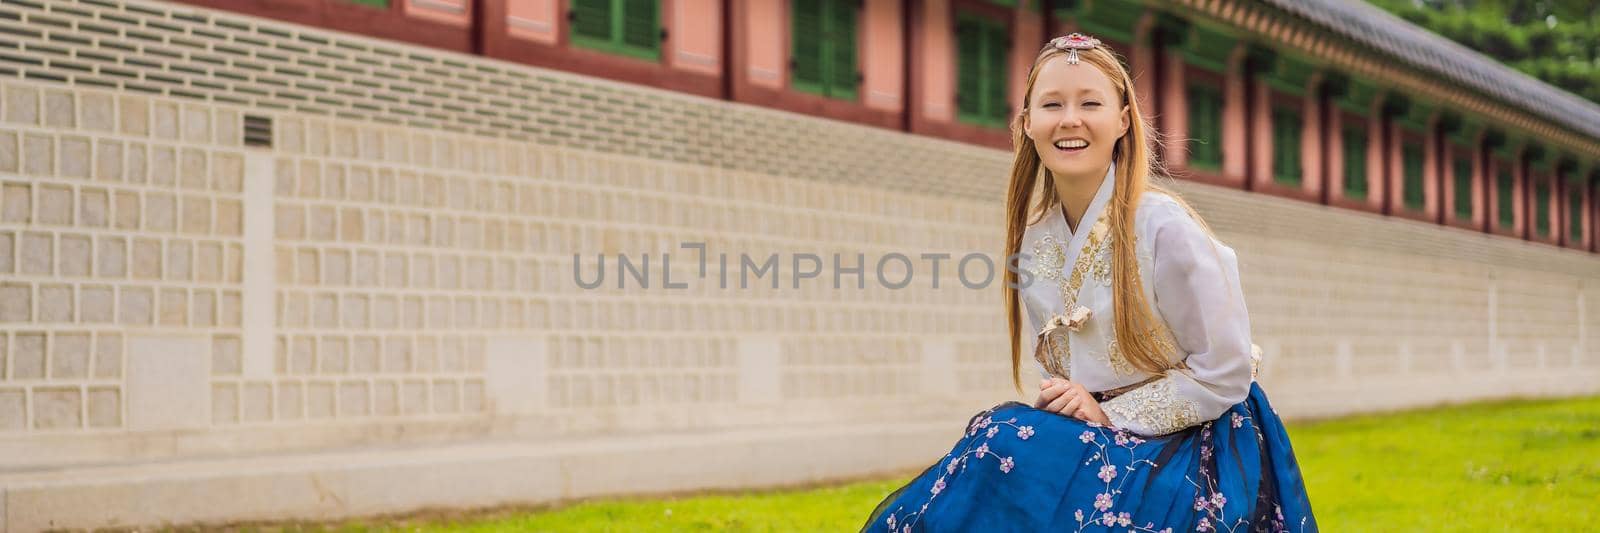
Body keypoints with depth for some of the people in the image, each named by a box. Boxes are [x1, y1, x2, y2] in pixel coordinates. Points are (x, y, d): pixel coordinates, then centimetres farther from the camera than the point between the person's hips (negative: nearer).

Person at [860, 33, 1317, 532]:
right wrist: (1069, 404, -6)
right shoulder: (1035, 236, 2)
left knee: (1005, 451, -26)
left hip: (1192, 446, -6)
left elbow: (1225, 373, -14)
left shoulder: (1164, 227, -18)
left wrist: (1109, 414, -15)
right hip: (1096, 432, 6)